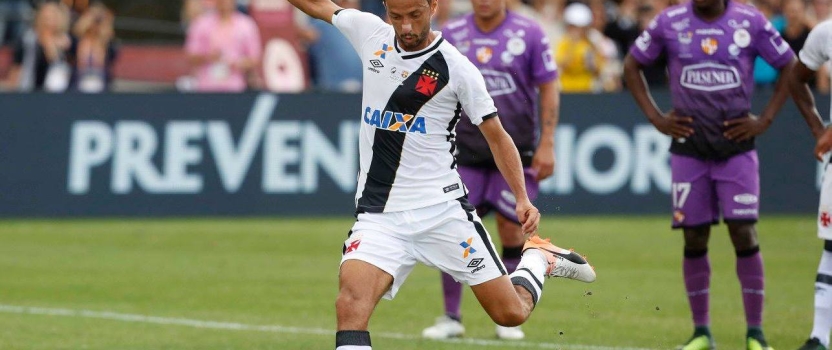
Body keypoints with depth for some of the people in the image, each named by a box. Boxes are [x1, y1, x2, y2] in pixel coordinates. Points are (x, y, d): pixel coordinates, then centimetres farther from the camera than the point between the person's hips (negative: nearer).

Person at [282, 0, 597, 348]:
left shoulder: (457, 69, -8)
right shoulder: (370, 33, 2)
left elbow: (497, 137, 1)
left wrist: (522, 199, -7)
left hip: (442, 211, -2)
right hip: (378, 216, 2)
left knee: (510, 313, 1)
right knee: (351, 304, -25)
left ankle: (539, 258, 34)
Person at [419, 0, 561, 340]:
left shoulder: (529, 34, -4)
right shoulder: (451, 34, 3)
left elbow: (549, 89, 0)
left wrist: (546, 144, -5)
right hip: (466, 151, 2)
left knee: (511, 230, -1)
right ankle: (451, 318, 5)